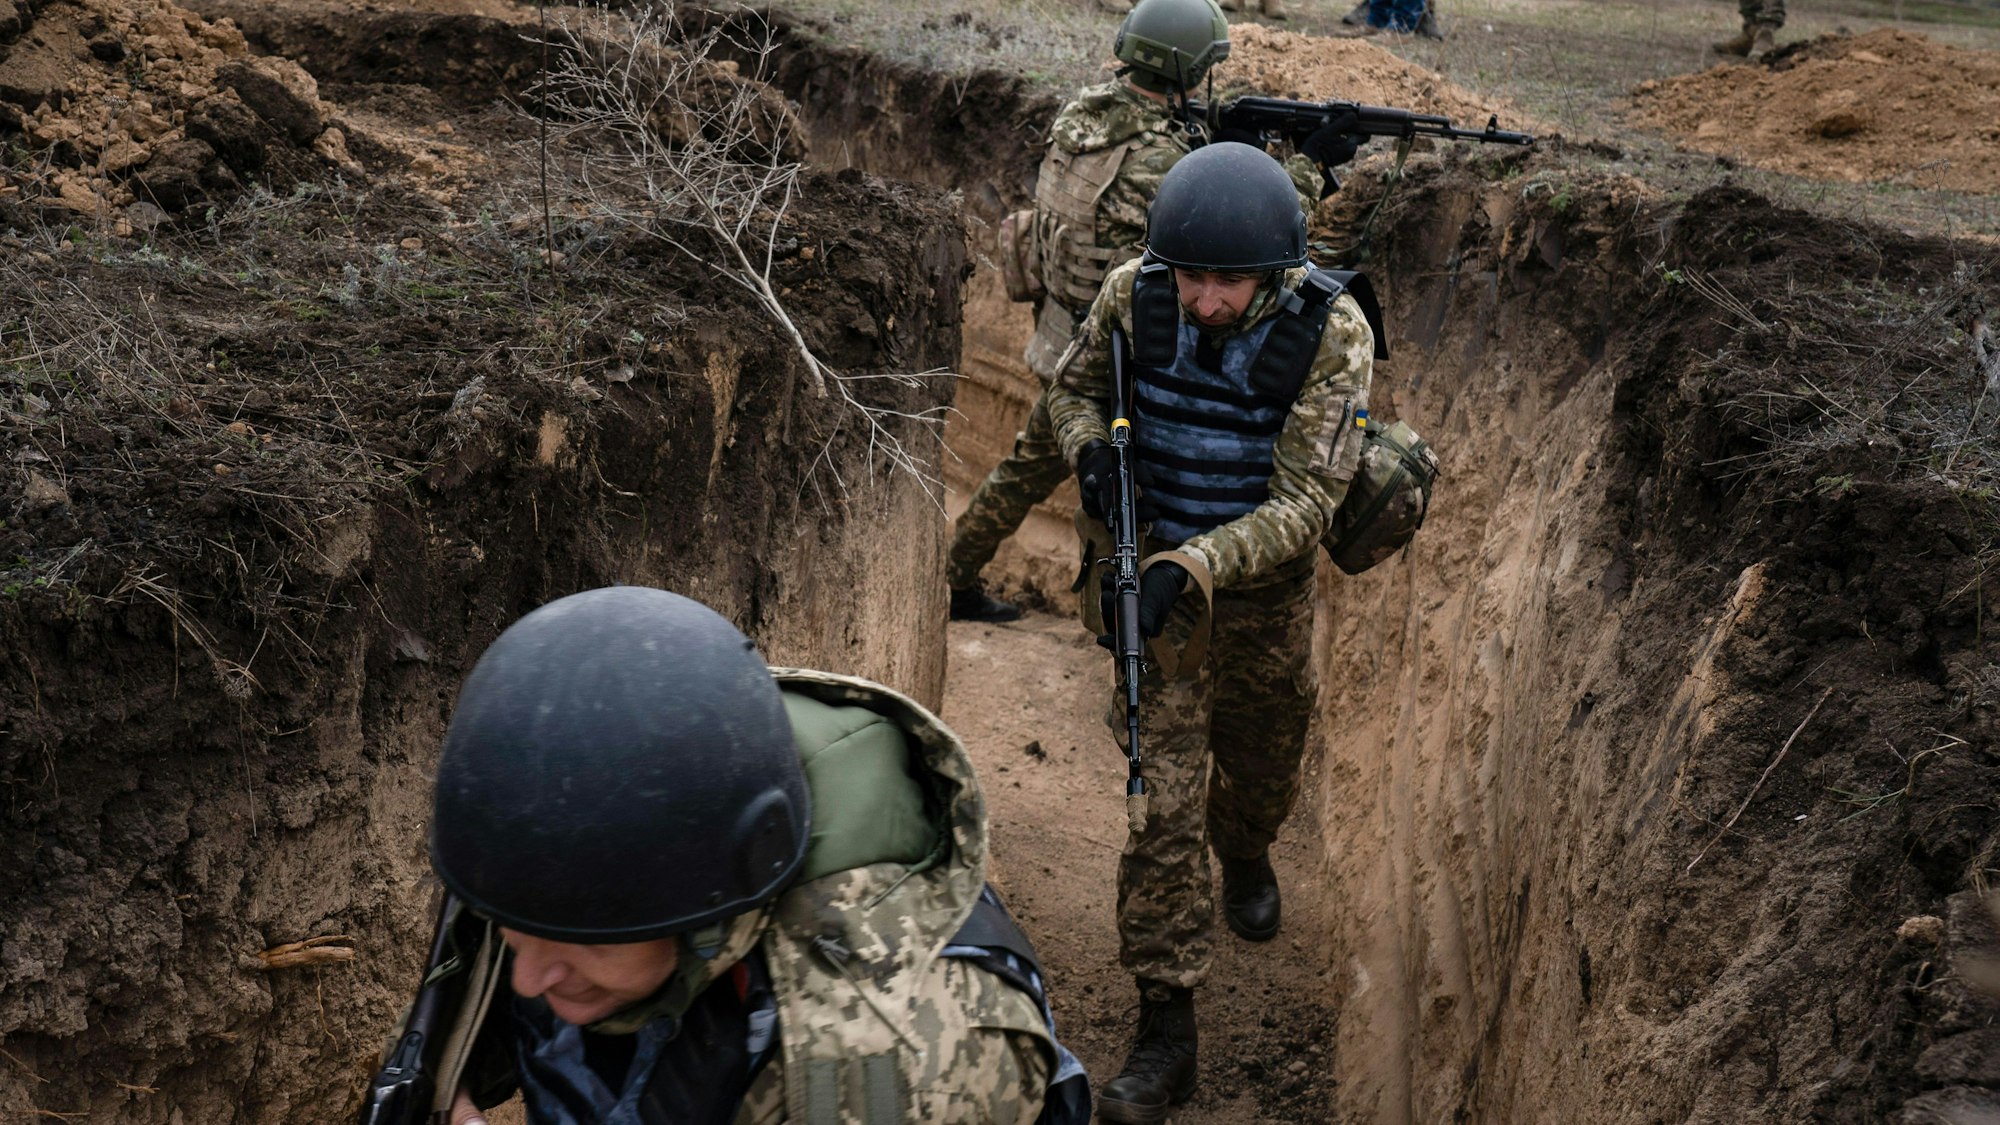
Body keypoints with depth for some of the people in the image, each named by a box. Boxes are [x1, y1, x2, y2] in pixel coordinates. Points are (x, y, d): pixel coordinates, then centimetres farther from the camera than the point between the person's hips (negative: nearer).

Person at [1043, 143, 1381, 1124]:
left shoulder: (1333, 333, -24)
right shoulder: (1135, 293, -17)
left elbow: (1304, 501, -26)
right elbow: (1072, 388, 2)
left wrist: (1189, 567, -38)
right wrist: (1091, 450, -21)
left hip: (1266, 580, 0)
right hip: (1154, 568, 0)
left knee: (1261, 762, 23)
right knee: (1163, 794, -4)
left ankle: (1245, 857, 60)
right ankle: (1165, 1030, 5)